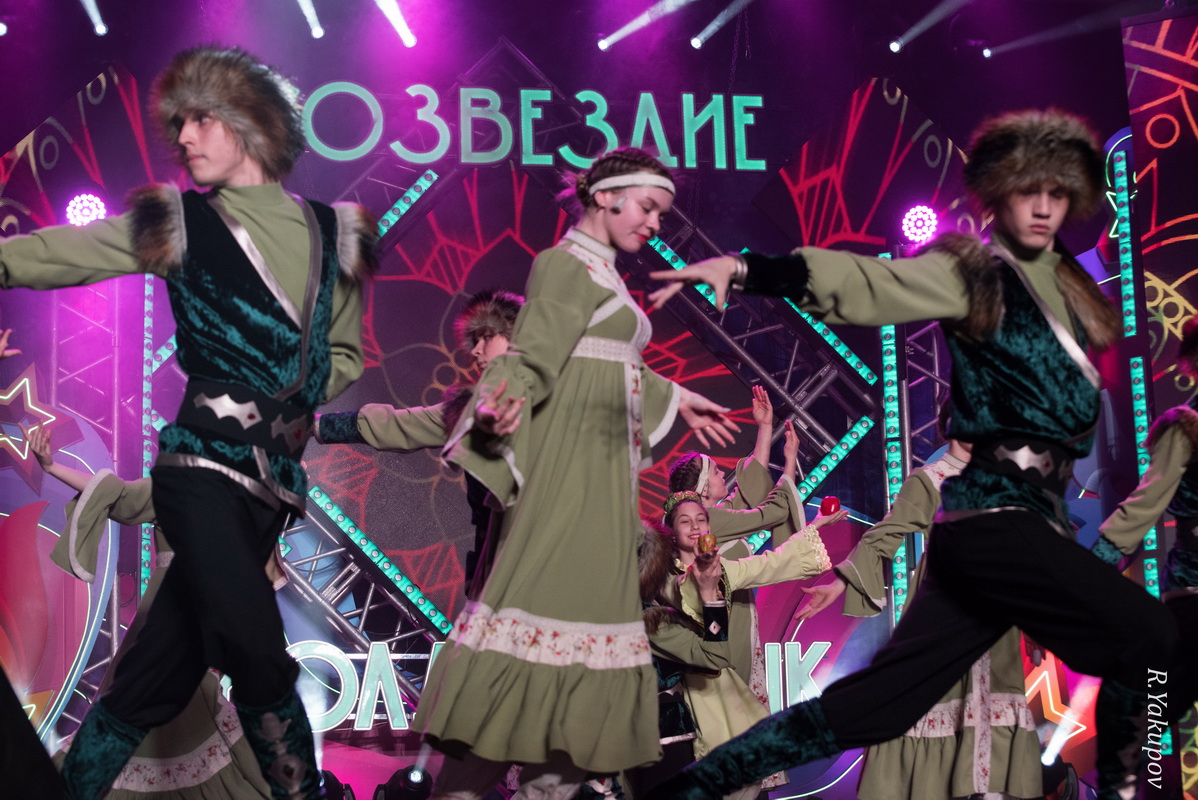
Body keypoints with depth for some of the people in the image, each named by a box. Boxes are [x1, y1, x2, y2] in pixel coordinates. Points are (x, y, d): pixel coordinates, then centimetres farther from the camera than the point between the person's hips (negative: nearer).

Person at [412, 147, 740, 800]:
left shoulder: (602, 273, 20)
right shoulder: (567, 263, -7)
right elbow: (535, 357, -19)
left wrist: (674, 401, 38)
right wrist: (504, 405, -38)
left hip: (602, 468, 10)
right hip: (566, 462, -10)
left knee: (593, 603, 7)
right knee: (543, 597, -14)